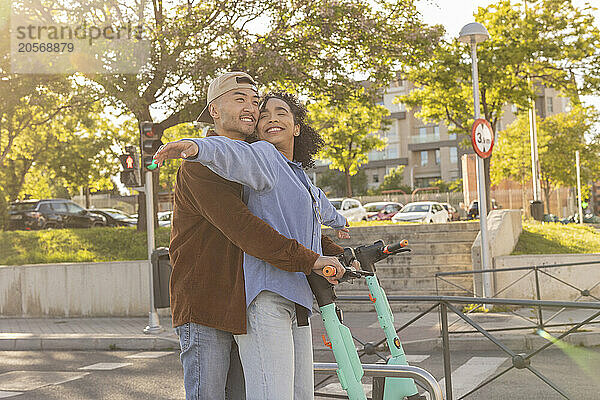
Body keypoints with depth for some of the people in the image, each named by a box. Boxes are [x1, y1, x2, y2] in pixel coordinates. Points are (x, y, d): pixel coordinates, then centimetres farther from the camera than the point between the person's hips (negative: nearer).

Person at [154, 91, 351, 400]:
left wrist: (338, 222, 71)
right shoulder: (263, 156, 0)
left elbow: (322, 208, 50)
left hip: (295, 300, 9)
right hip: (266, 297, -9)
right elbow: (236, 155, -24)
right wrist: (197, 146, -46)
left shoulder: (302, 178, 27)